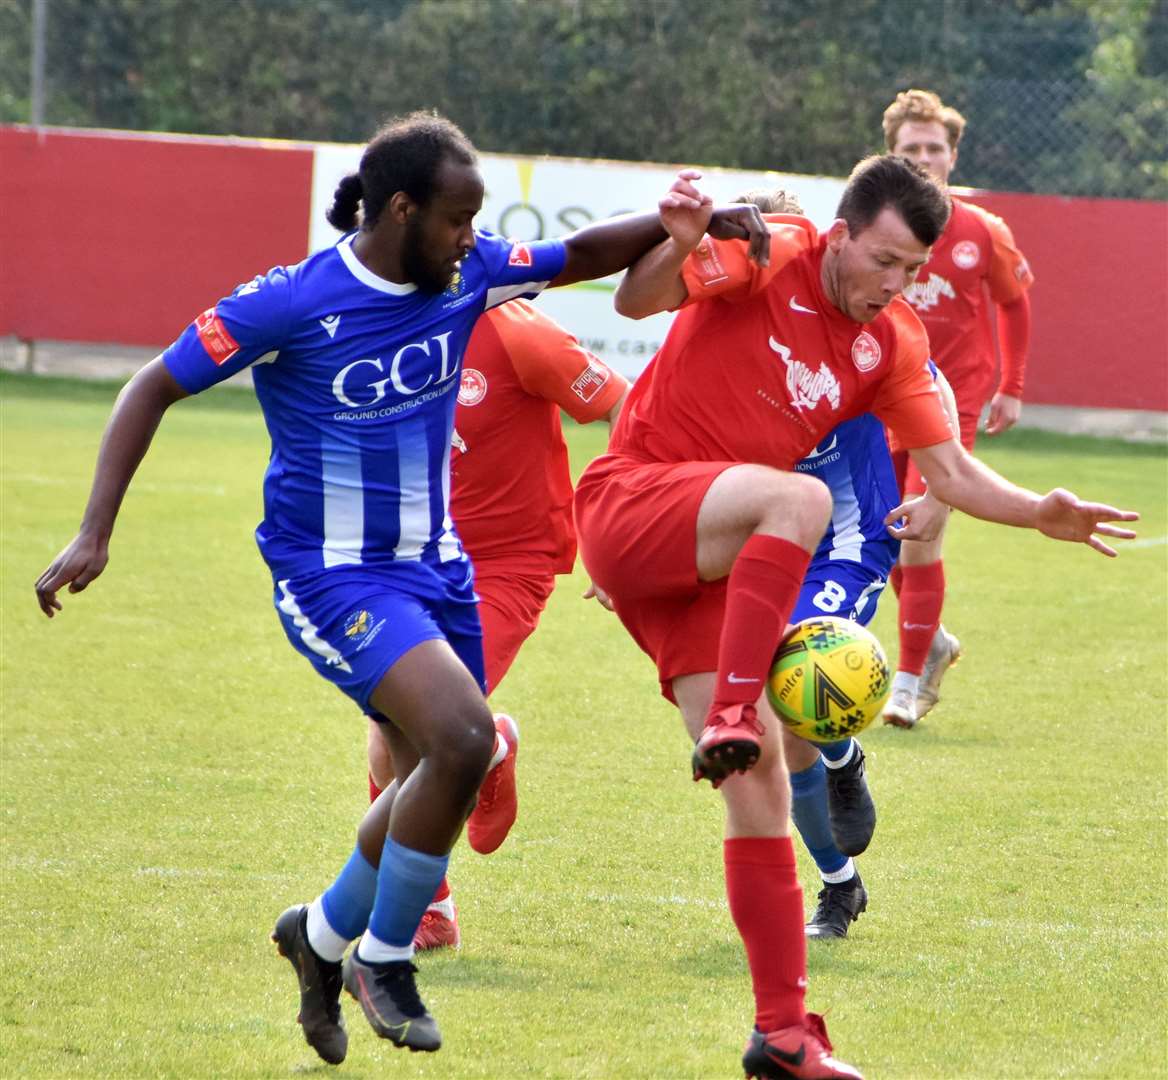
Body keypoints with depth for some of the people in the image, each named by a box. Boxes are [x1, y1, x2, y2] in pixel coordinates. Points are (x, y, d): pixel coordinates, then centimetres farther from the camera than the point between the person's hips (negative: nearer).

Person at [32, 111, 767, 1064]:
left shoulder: (467, 274, -3)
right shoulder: (290, 304, -18)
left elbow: (584, 254, 12)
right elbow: (153, 389, -10)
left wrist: (693, 221, -5)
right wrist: (95, 535, -16)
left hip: (433, 566, 7)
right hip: (330, 571, -7)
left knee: (443, 780, 13)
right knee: (462, 737, -25)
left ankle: (325, 933, 39)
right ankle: (383, 961, -6)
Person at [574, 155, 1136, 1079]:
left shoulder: (893, 344, 8)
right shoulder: (771, 258, -8)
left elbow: (950, 469, 7)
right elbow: (640, 301, -19)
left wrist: (1038, 512, -11)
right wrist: (677, 247, -41)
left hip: (709, 565, 6)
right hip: (627, 507, -6)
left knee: (760, 785, -1)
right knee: (800, 499, -35)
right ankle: (731, 716, -35)